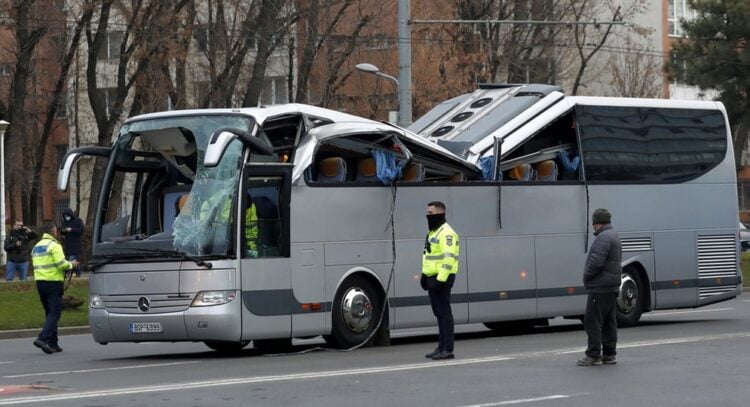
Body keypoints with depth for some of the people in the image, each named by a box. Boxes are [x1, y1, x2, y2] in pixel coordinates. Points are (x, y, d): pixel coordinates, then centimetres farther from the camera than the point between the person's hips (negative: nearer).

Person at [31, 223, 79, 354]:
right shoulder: (54, 245, -9)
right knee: (55, 312, -7)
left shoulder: (36, 247, 17)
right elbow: (61, 264, -17)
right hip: (53, 282, -8)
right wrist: (71, 264, 3)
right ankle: (43, 338, -22)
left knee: (49, 312, 14)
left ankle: (53, 344, 14)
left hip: (39, 281, 8)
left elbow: (37, 264, 16)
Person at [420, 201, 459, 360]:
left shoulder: (446, 233, -15)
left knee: (444, 313, -9)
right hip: (433, 277, 10)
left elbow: (449, 258, -22)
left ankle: (447, 350, -8)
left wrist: (441, 280, -26)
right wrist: (425, 275, 17)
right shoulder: (433, 232, 19)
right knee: (439, 313, 13)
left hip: (442, 279, -10)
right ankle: (442, 347, 18)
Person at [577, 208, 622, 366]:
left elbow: (596, 261, -26)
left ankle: (593, 355, -8)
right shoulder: (614, 236, 17)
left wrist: (586, 276, -9)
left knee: (592, 321, -7)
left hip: (600, 287, -11)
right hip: (612, 287, 11)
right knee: (609, 322, 12)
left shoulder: (603, 238, -17)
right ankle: (609, 355, 14)